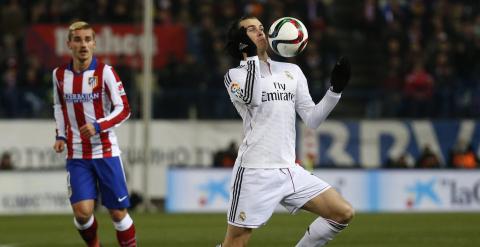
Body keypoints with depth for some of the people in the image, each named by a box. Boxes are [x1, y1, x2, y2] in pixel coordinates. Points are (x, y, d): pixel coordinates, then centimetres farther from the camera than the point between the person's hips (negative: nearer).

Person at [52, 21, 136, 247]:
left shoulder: (105, 72, -7)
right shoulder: (60, 74, 4)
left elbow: (123, 110, -8)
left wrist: (98, 126, -22)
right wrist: (61, 136, 8)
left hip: (106, 152, -2)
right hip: (76, 155, 2)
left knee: (118, 213, 1)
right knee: (82, 212, -10)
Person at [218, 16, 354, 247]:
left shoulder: (292, 71, 16)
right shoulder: (235, 75, 2)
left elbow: (312, 119, 12)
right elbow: (250, 98, -21)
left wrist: (336, 89, 1)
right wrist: (252, 55, -16)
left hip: (288, 170, 5)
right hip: (254, 173, -5)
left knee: (344, 213, -3)